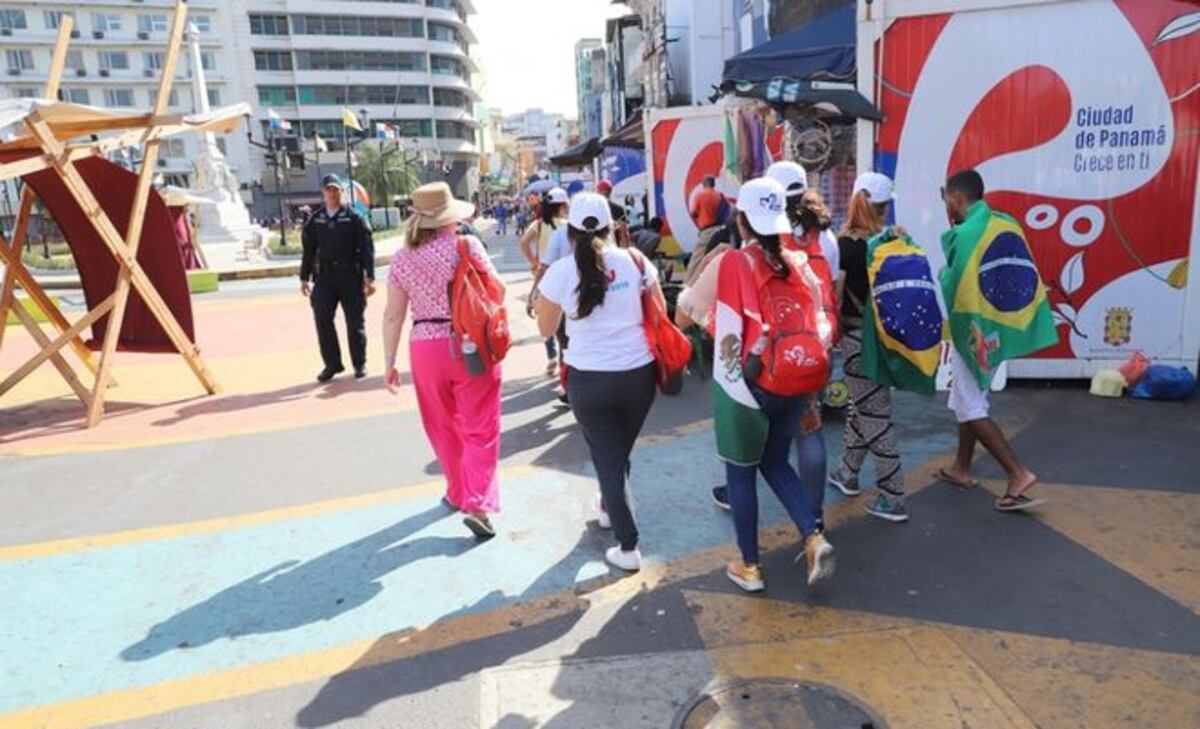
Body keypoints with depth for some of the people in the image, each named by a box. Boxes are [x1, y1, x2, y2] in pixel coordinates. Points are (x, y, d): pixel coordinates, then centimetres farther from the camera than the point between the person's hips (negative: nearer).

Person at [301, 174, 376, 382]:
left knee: (355, 321, 4)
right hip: (324, 276, 3)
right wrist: (304, 278, 13)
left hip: (351, 275, -3)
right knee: (322, 318, -4)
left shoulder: (354, 217, -1)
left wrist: (369, 277, -10)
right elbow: (308, 250, 16)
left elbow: (367, 248, -4)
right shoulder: (315, 220, 11)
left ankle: (359, 364, 15)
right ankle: (332, 363, 8)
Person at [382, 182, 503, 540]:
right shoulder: (467, 245, -8)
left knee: (444, 427, 20)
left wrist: (389, 363, 9)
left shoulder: (401, 258, 3)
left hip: (426, 349, 3)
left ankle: (458, 491, 35)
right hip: (472, 345, -3)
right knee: (480, 429, 3)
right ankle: (477, 504, -6)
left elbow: (393, 316, 2)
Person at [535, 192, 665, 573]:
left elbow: (546, 329, 6)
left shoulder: (560, 272, -7)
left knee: (608, 460, 11)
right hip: (639, 373, 3)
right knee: (620, 452, 23)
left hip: (590, 380, -2)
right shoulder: (634, 261, -3)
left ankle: (628, 548, 12)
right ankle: (609, 508, 48)